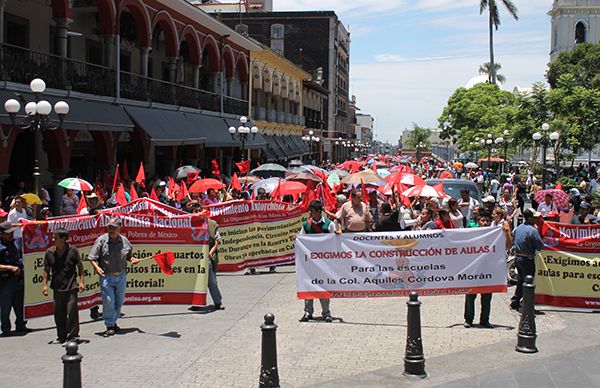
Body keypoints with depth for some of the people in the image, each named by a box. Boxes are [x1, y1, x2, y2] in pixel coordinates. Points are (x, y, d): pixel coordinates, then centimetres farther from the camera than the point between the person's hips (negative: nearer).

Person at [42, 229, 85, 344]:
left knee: (72, 312, -6)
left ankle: (73, 335, 4)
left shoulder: (73, 250, -4)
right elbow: (46, 269, 12)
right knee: (58, 314, 8)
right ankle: (61, 336, 19)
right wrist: (45, 284, 7)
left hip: (71, 287, -4)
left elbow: (80, 266, 4)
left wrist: (81, 281, -1)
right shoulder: (49, 252, 4)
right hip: (57, 288, 4)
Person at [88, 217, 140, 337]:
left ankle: (113, 321, 31)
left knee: (119, 301, 11)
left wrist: (133, 259, -4)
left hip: (121, 276, 4)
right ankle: (110, 326, 9)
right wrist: (97, 267, -24)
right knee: (108, 302, -4)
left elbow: (128, 256, 17)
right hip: (106, 276, -4)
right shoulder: (101, 240, -8)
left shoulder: (124, 241, 3)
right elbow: (92, 258, -8)